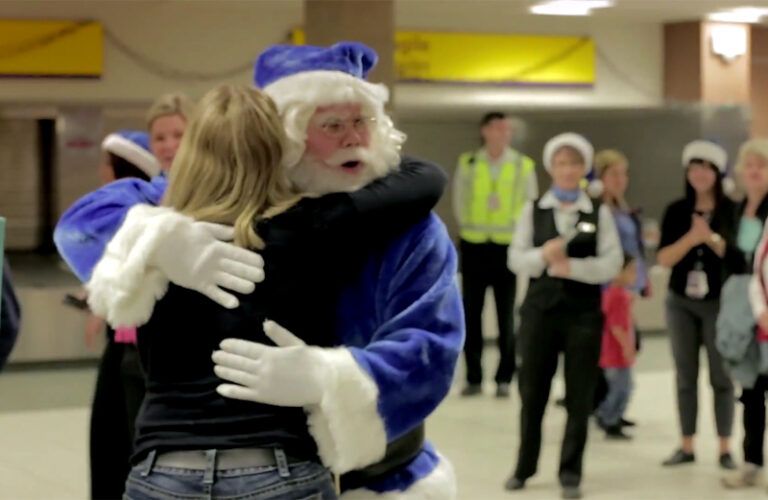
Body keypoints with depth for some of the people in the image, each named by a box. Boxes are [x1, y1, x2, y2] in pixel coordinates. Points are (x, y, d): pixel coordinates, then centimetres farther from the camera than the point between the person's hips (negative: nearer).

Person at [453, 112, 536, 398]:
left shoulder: (523, 165, -1)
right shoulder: (467, 163, 2)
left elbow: (530, 205, 3)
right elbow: (459, 202, 7)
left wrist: (513, 232, -3)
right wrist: (472, 227, 2)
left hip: (508, 246, -1)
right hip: (474, 245, 1)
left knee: (506, 316, 4)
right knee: (471, 313, 5)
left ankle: (504, 379, 11)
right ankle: (473, 378, 13)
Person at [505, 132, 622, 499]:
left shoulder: (599, 213, 3)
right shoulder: (533, 210, 6)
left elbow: (611, 264, -6)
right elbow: (516, 260, 0)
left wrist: (572, 266, -17)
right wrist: (543, 255, -19)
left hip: (584, 311, -1)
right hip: (539, 308, 1)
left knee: (579, 396, 3)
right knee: (532, 391, 7)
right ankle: (524, 468, 21)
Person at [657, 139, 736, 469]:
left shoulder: (731, 211, -4)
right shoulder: (676, 211, 2)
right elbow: (664, 259, -4)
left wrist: (711, 237, -20)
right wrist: (692, 237, -18)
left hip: (719, 303, -3)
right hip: (680, 302, 3)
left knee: (721, 376, -1)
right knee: (685, 376, 7)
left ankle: (725, 449, 6)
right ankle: (687, 446, 13)